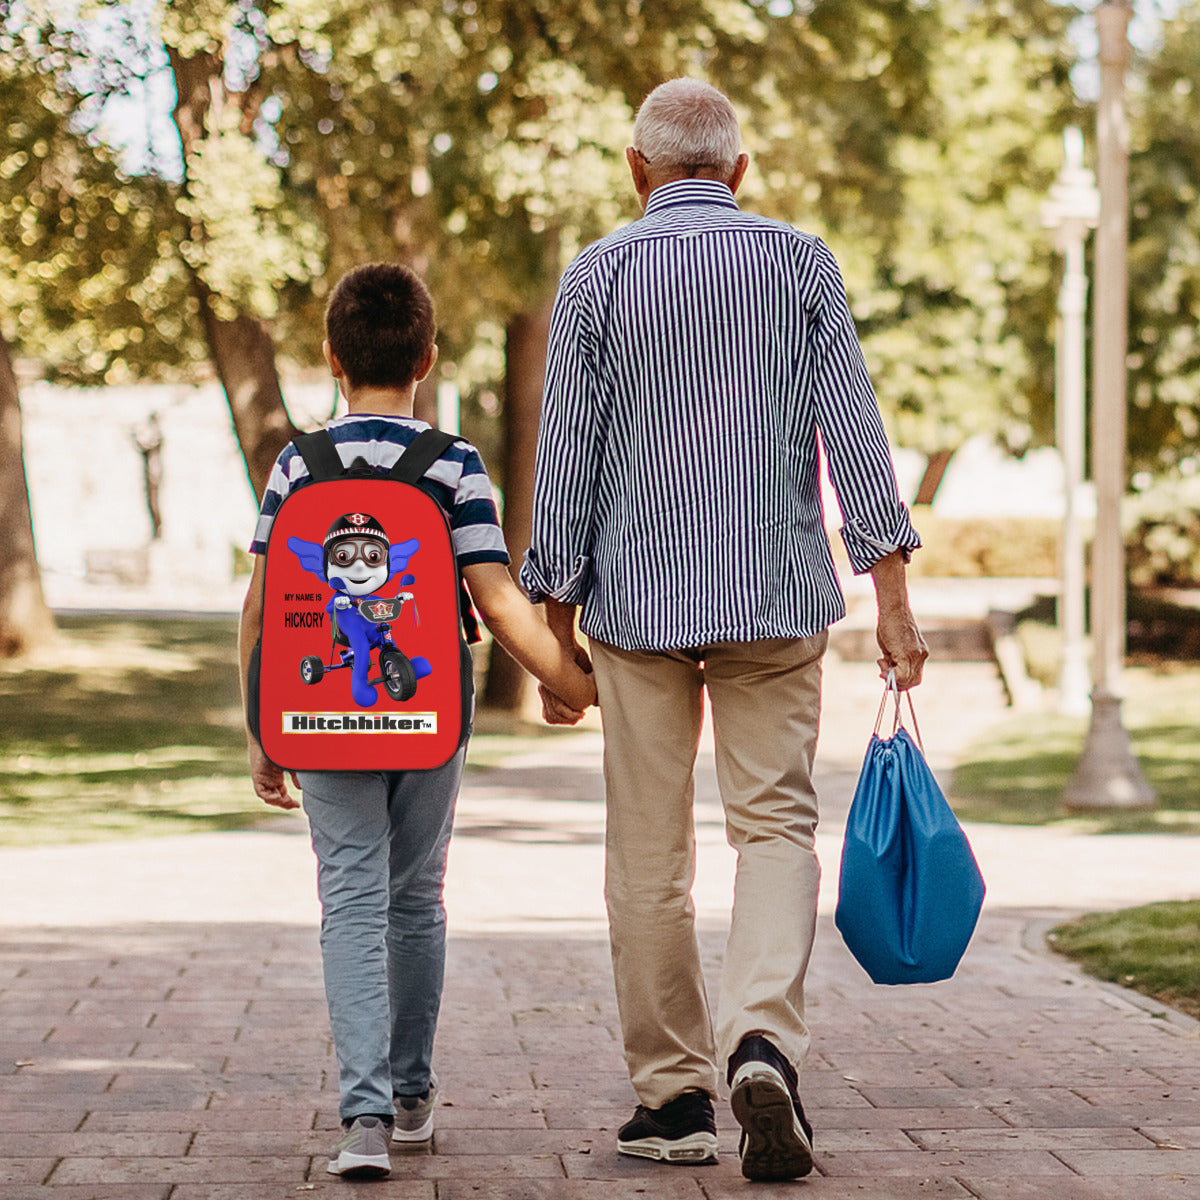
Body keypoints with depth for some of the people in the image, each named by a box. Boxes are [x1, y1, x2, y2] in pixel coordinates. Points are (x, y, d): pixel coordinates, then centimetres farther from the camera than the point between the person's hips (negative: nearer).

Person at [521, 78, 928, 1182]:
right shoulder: (801, 262, 3)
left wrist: (557, 631, 6)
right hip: (780, 596, 1)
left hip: (640, 602, -1)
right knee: (776, 823, 5)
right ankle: (764, 1041, -18)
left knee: (650, 857, 7)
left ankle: (675, 1098, 11)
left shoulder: (598, 276, 0)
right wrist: (892, 597, 0)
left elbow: (568, 462, 0)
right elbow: (854, 431, -2)